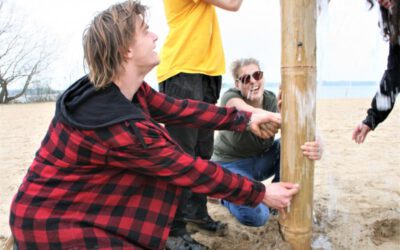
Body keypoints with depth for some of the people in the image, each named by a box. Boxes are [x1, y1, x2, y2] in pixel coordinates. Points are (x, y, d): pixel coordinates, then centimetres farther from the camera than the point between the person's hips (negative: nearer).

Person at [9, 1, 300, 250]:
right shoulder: (120, 126, -30)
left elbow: (179, 109, 1)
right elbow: (191, 171, -22)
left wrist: (245, 119, 6)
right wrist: (261, 193, -11)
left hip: (80, 198, 8)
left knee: (163, 166, 2)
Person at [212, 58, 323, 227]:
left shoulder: (273, 101, -14)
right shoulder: (231, 97, -22)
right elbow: (255, 115, -45)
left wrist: (316, 146, -54)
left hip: (261, 160, 4)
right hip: (231, 164, -4)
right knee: (255, 217, -26)